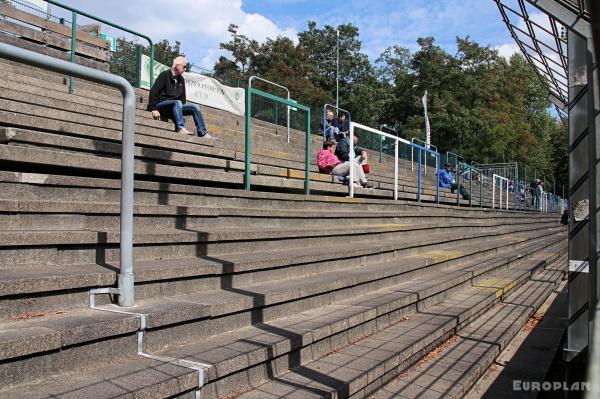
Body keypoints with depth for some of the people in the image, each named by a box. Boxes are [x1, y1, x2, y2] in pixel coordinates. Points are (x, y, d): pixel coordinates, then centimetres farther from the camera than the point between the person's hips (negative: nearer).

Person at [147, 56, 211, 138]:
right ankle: (180, 128, -50)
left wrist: (182, 108, 2)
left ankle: (203, 133, -13)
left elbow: (182, 97, 19)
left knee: (195, 107, -9)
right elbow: (154, 91, -13)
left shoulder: (181, 79, 15)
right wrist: (153, 109, -20)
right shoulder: (165, 75, -5)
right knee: (177, 102, -36)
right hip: (161, 105, -7)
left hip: (175, 106, 7)